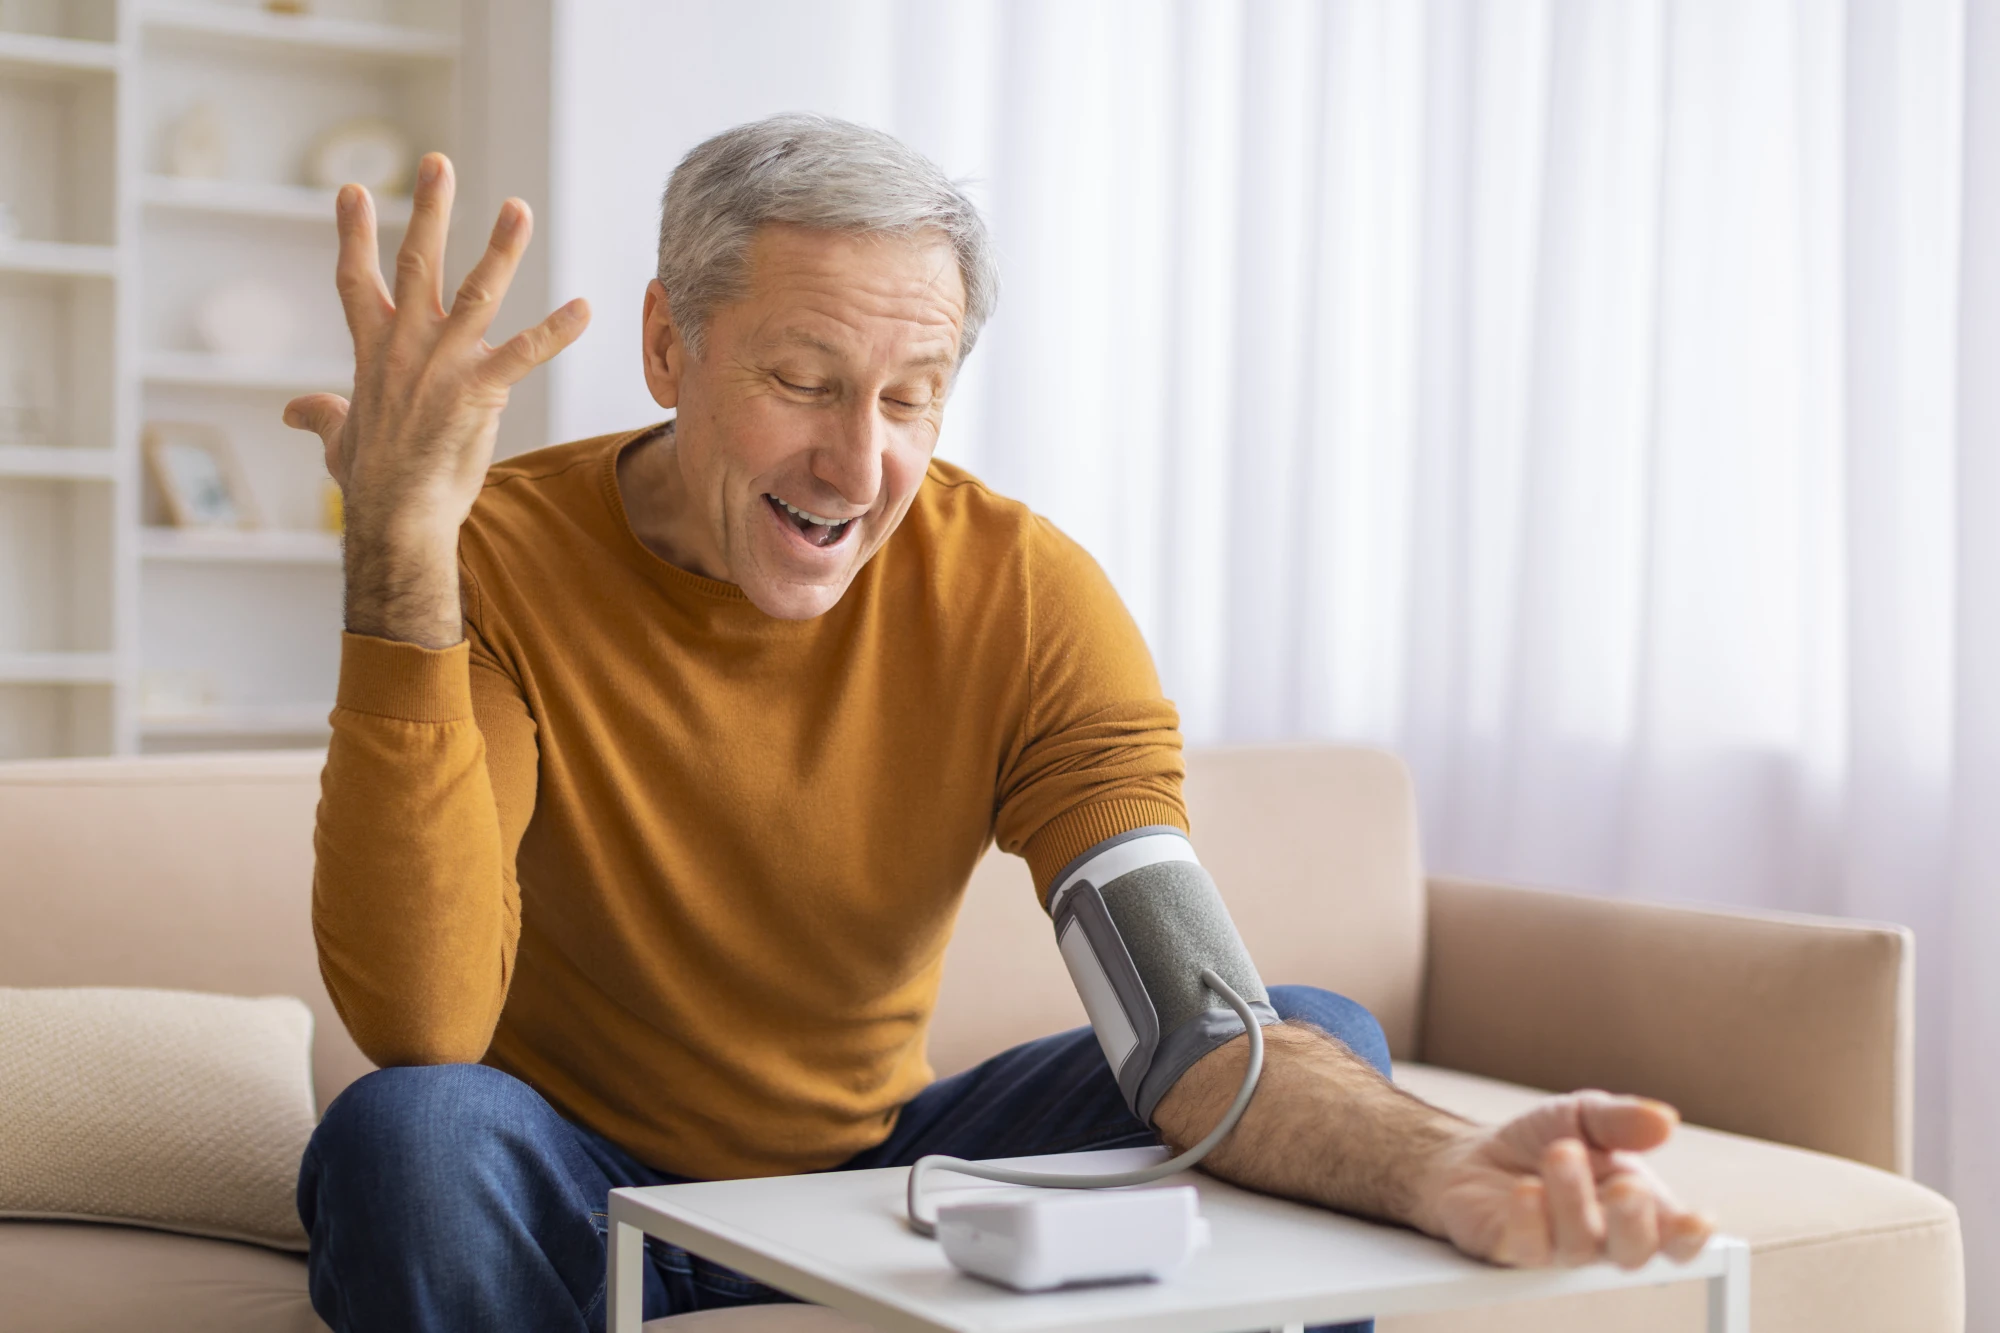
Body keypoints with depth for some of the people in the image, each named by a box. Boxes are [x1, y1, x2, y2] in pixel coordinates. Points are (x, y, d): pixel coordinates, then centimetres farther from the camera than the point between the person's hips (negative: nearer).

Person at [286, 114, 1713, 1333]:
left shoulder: (1027, 597, -13)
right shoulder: (504, 562, -19)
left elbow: (1195, 1029, -24)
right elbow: (424, 1032, -32)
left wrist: (1443, 1168, -46)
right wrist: (403, 555, -39)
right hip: (577, 1190, -1)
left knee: (1322, 1043, -14)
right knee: (410, 1137, -35)